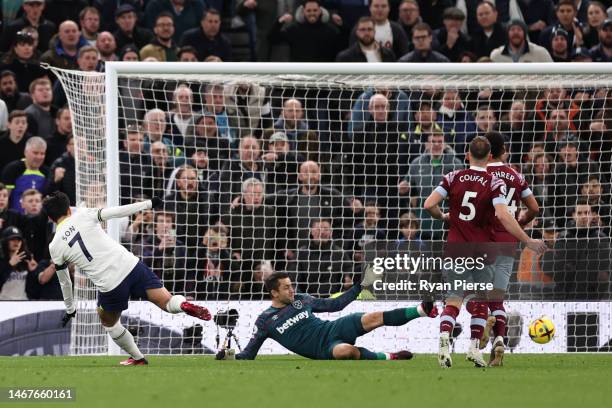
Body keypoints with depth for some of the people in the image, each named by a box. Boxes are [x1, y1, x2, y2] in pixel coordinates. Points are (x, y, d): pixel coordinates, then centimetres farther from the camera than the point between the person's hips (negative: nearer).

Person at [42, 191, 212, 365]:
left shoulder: (55, 247, 7)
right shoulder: (83, 215, 5)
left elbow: (64, 282, 18)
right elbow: (118, 212, 0)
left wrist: (70, 310, 32)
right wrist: (149, 204, 9)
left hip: (110, 286, -1)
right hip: (131, 266, 1)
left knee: (109, 323, 28)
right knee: (167, 302, 4)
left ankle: (138, 358, 32)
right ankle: (184, 305, -30)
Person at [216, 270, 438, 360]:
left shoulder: (301, 300, 11)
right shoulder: (265, 321, -1)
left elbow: (335, 304, 20)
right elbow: (249, 354, 2)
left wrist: (360, 286, 16)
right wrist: (231, 356, -17)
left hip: (332, 329, 4)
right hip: (322, 349, -4)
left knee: (374, 318, -16)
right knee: (347, 350, -40)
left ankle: (422, 310, -20)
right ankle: (387, 357, -27)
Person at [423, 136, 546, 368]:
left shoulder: (453, 178, 1)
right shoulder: (494, 183, -7)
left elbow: (429, 205, -6)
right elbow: (503, 215, -20)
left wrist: (443, 217, 16)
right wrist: (528, 242, -15)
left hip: (455, 249, 2)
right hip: (481, 251, -1)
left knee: (453, 301, 1)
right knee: (480, 301, 14)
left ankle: (444, 339, -22)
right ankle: (474, 347, 9)